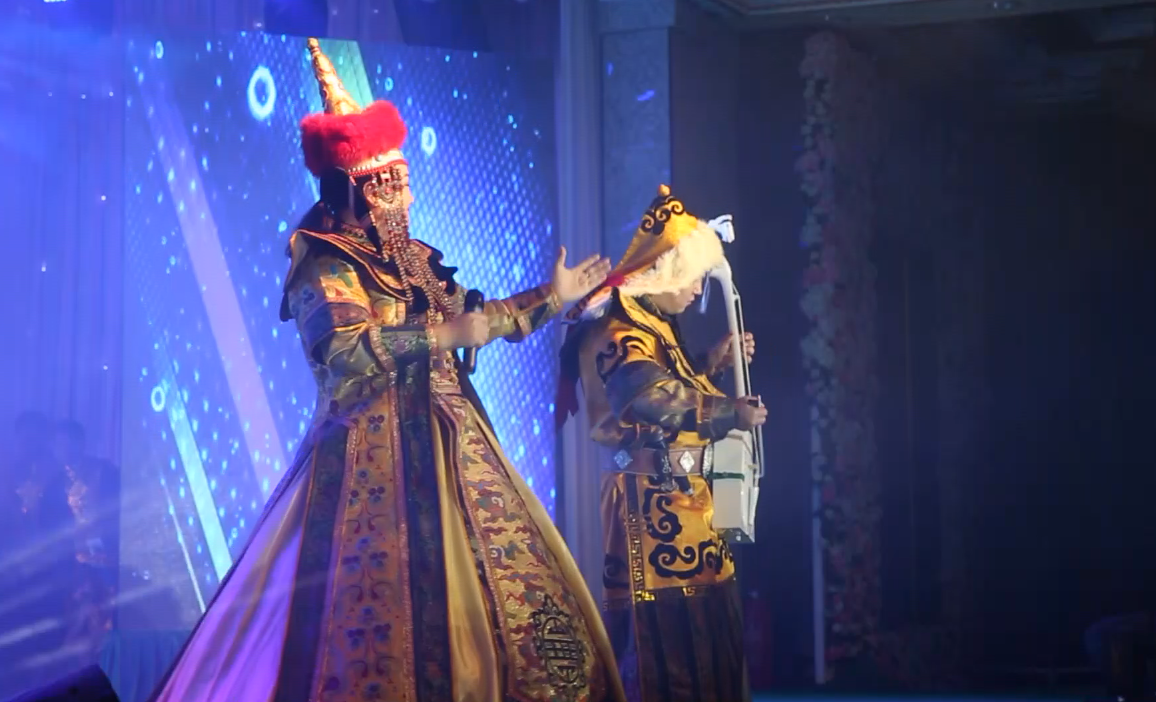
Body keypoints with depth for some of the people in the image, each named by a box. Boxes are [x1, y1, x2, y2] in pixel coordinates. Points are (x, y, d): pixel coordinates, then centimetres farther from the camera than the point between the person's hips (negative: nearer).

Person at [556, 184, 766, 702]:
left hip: (679, 495, 10)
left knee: (702, 617, 12)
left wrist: (708, 366, 17)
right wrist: (731, 412, -23)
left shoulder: (650, 325, 17)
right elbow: (652, 395, -32)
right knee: (665, 624, -10)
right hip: (652, 499, -10)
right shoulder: (618, 330, -15)